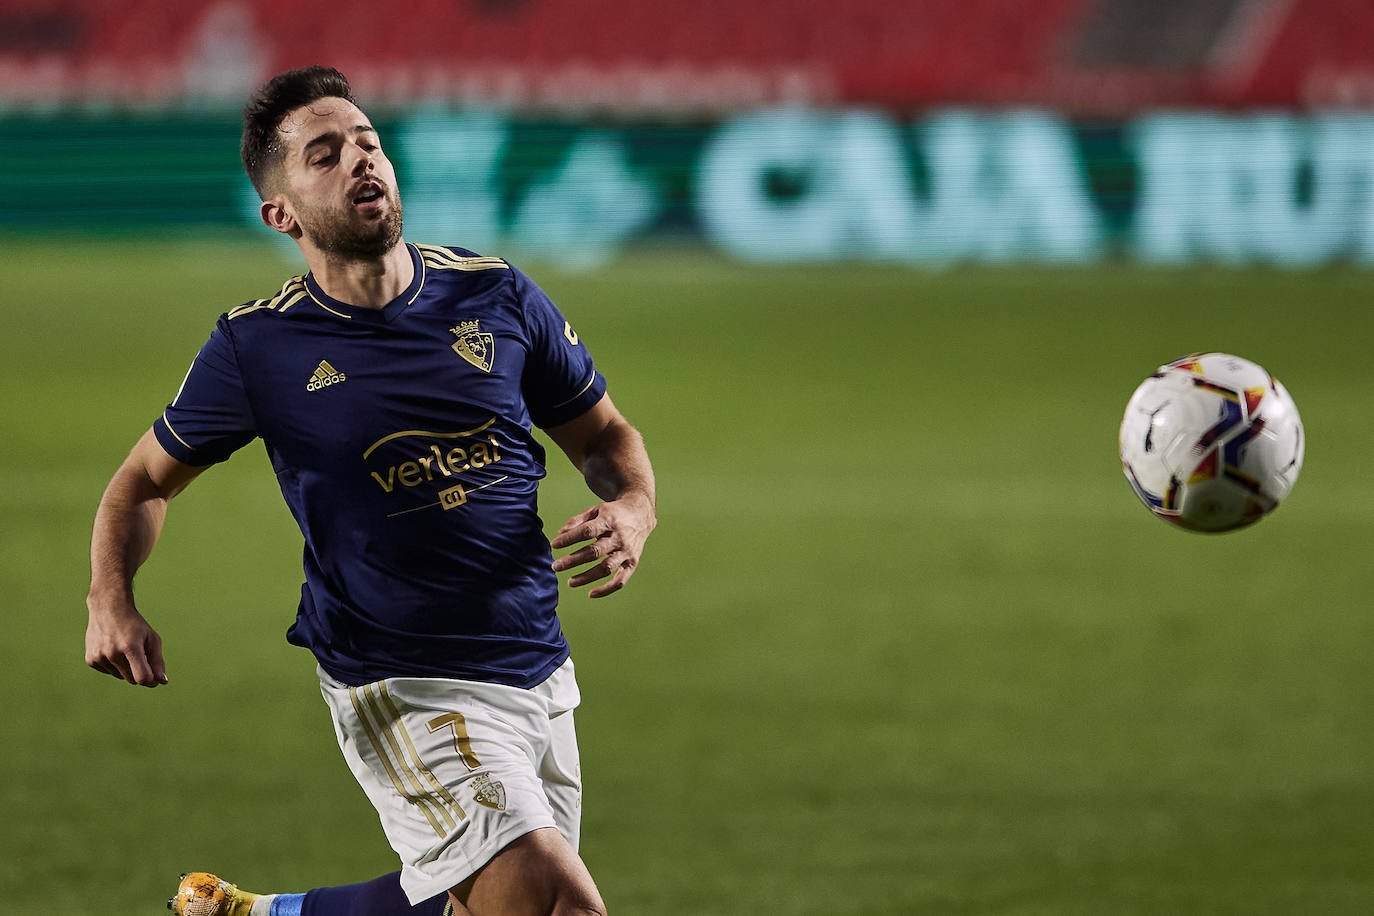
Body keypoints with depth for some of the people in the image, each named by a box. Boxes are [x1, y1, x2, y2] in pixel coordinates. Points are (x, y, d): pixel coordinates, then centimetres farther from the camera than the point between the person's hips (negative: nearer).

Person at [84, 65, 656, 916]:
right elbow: (147, 480, 8)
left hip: (540, 674, 5)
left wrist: (633, 512, -10)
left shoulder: (495, 294, 1)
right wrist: (113, 601, -10)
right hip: (401, 688, -5)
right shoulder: (257, 347, -6)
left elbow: (605, 436, 13)